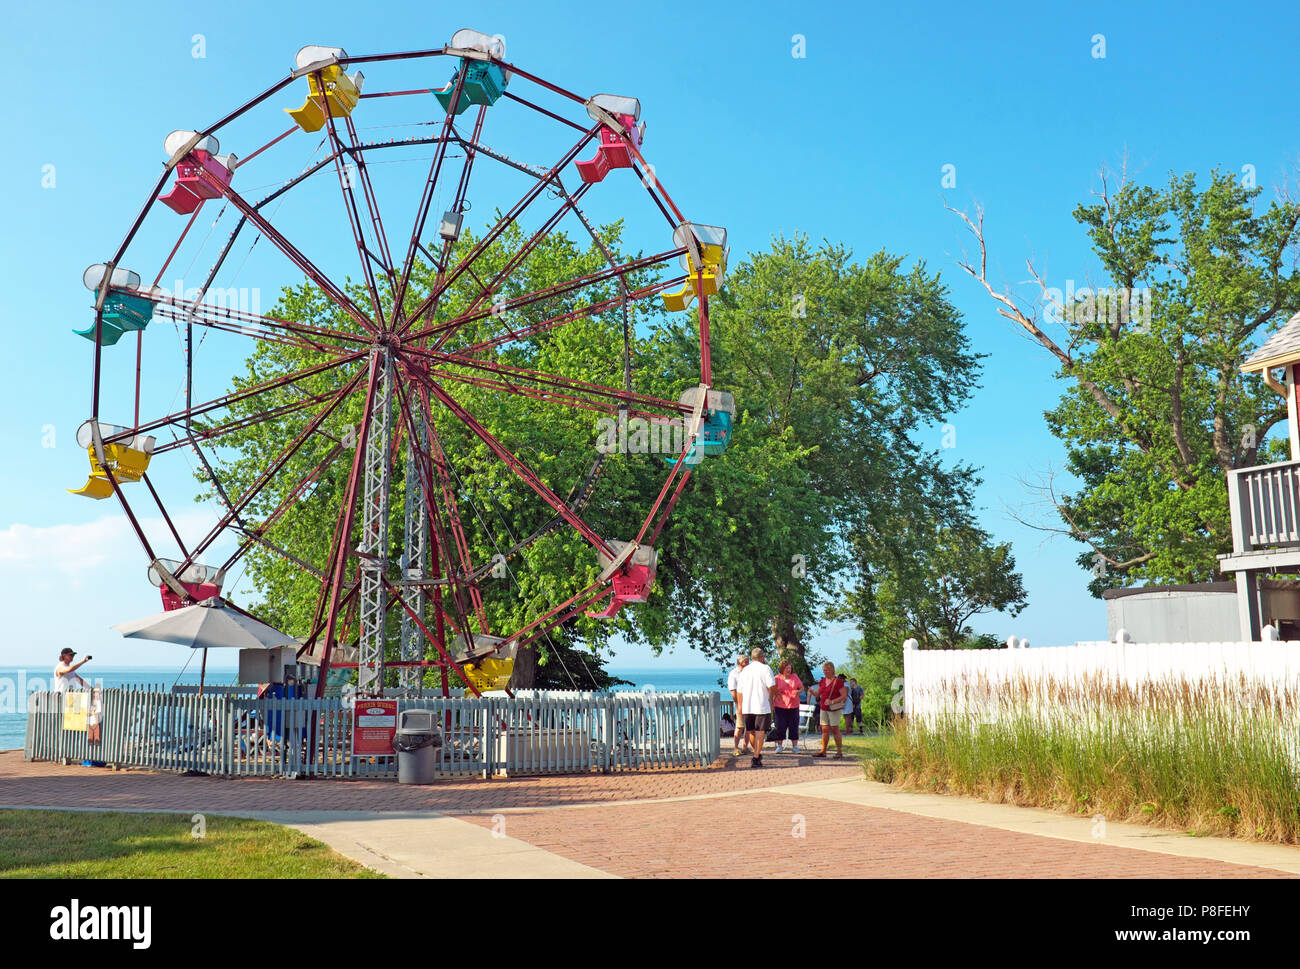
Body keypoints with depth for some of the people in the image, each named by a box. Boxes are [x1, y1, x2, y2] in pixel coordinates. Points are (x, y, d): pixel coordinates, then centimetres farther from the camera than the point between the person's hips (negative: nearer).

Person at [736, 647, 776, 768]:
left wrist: (740, 706, 22)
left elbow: (739, 691, 13)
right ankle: (756, 758, -5)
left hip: (747, 707, 5)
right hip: (762, 706, -5)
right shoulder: (765, 668, -5)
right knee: (761, 732, 0)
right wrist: (772, 695, 7)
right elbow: (772, 686, -14)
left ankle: (757, 754, 30)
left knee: (751, 732, 16)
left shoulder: (744, 670, 10)